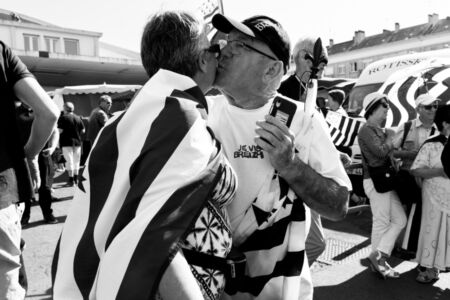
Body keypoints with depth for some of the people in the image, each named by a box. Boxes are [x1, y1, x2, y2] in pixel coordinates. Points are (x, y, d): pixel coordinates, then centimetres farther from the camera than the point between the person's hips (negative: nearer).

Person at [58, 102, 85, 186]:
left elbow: (60, 131, -15)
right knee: (76, 161, 13)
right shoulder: (78, 118, 5)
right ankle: (76, 178, 19)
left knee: (69, 160, -1)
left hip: (67, 142, -4)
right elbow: (83, 131, 3)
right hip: (77, 141, 4)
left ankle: (71, 179, 0)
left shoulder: (63, 118, -8)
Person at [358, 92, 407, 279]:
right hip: (376, 181, -10)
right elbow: (381, 151, -23)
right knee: (381, 223, -3)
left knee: (400, 219, 10)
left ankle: (379, 257, 13)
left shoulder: (379, 130, 19)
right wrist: (390, 137, -7)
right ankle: (378, 257, 9)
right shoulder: (367, 130, -11)